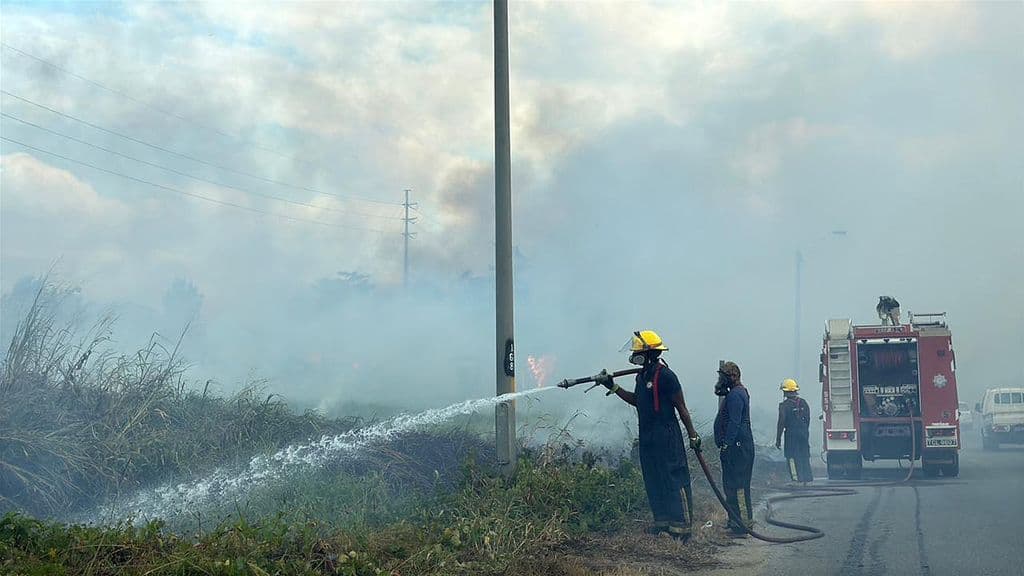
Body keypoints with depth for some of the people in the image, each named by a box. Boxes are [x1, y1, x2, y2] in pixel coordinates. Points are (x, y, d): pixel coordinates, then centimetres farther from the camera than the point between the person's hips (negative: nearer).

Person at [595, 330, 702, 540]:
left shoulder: (665, 376, -15)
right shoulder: (642, 375, 12)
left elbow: (681, 408, -12)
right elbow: (635, 400, 26)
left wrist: (693, 435, -10)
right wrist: (612, 386, 18)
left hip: (666, 435, -9)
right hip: (647, 436, 9)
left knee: (674, 479, -8)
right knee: (653, 481, 12)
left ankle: (682, 524, -7)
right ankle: (662, 520, 19)